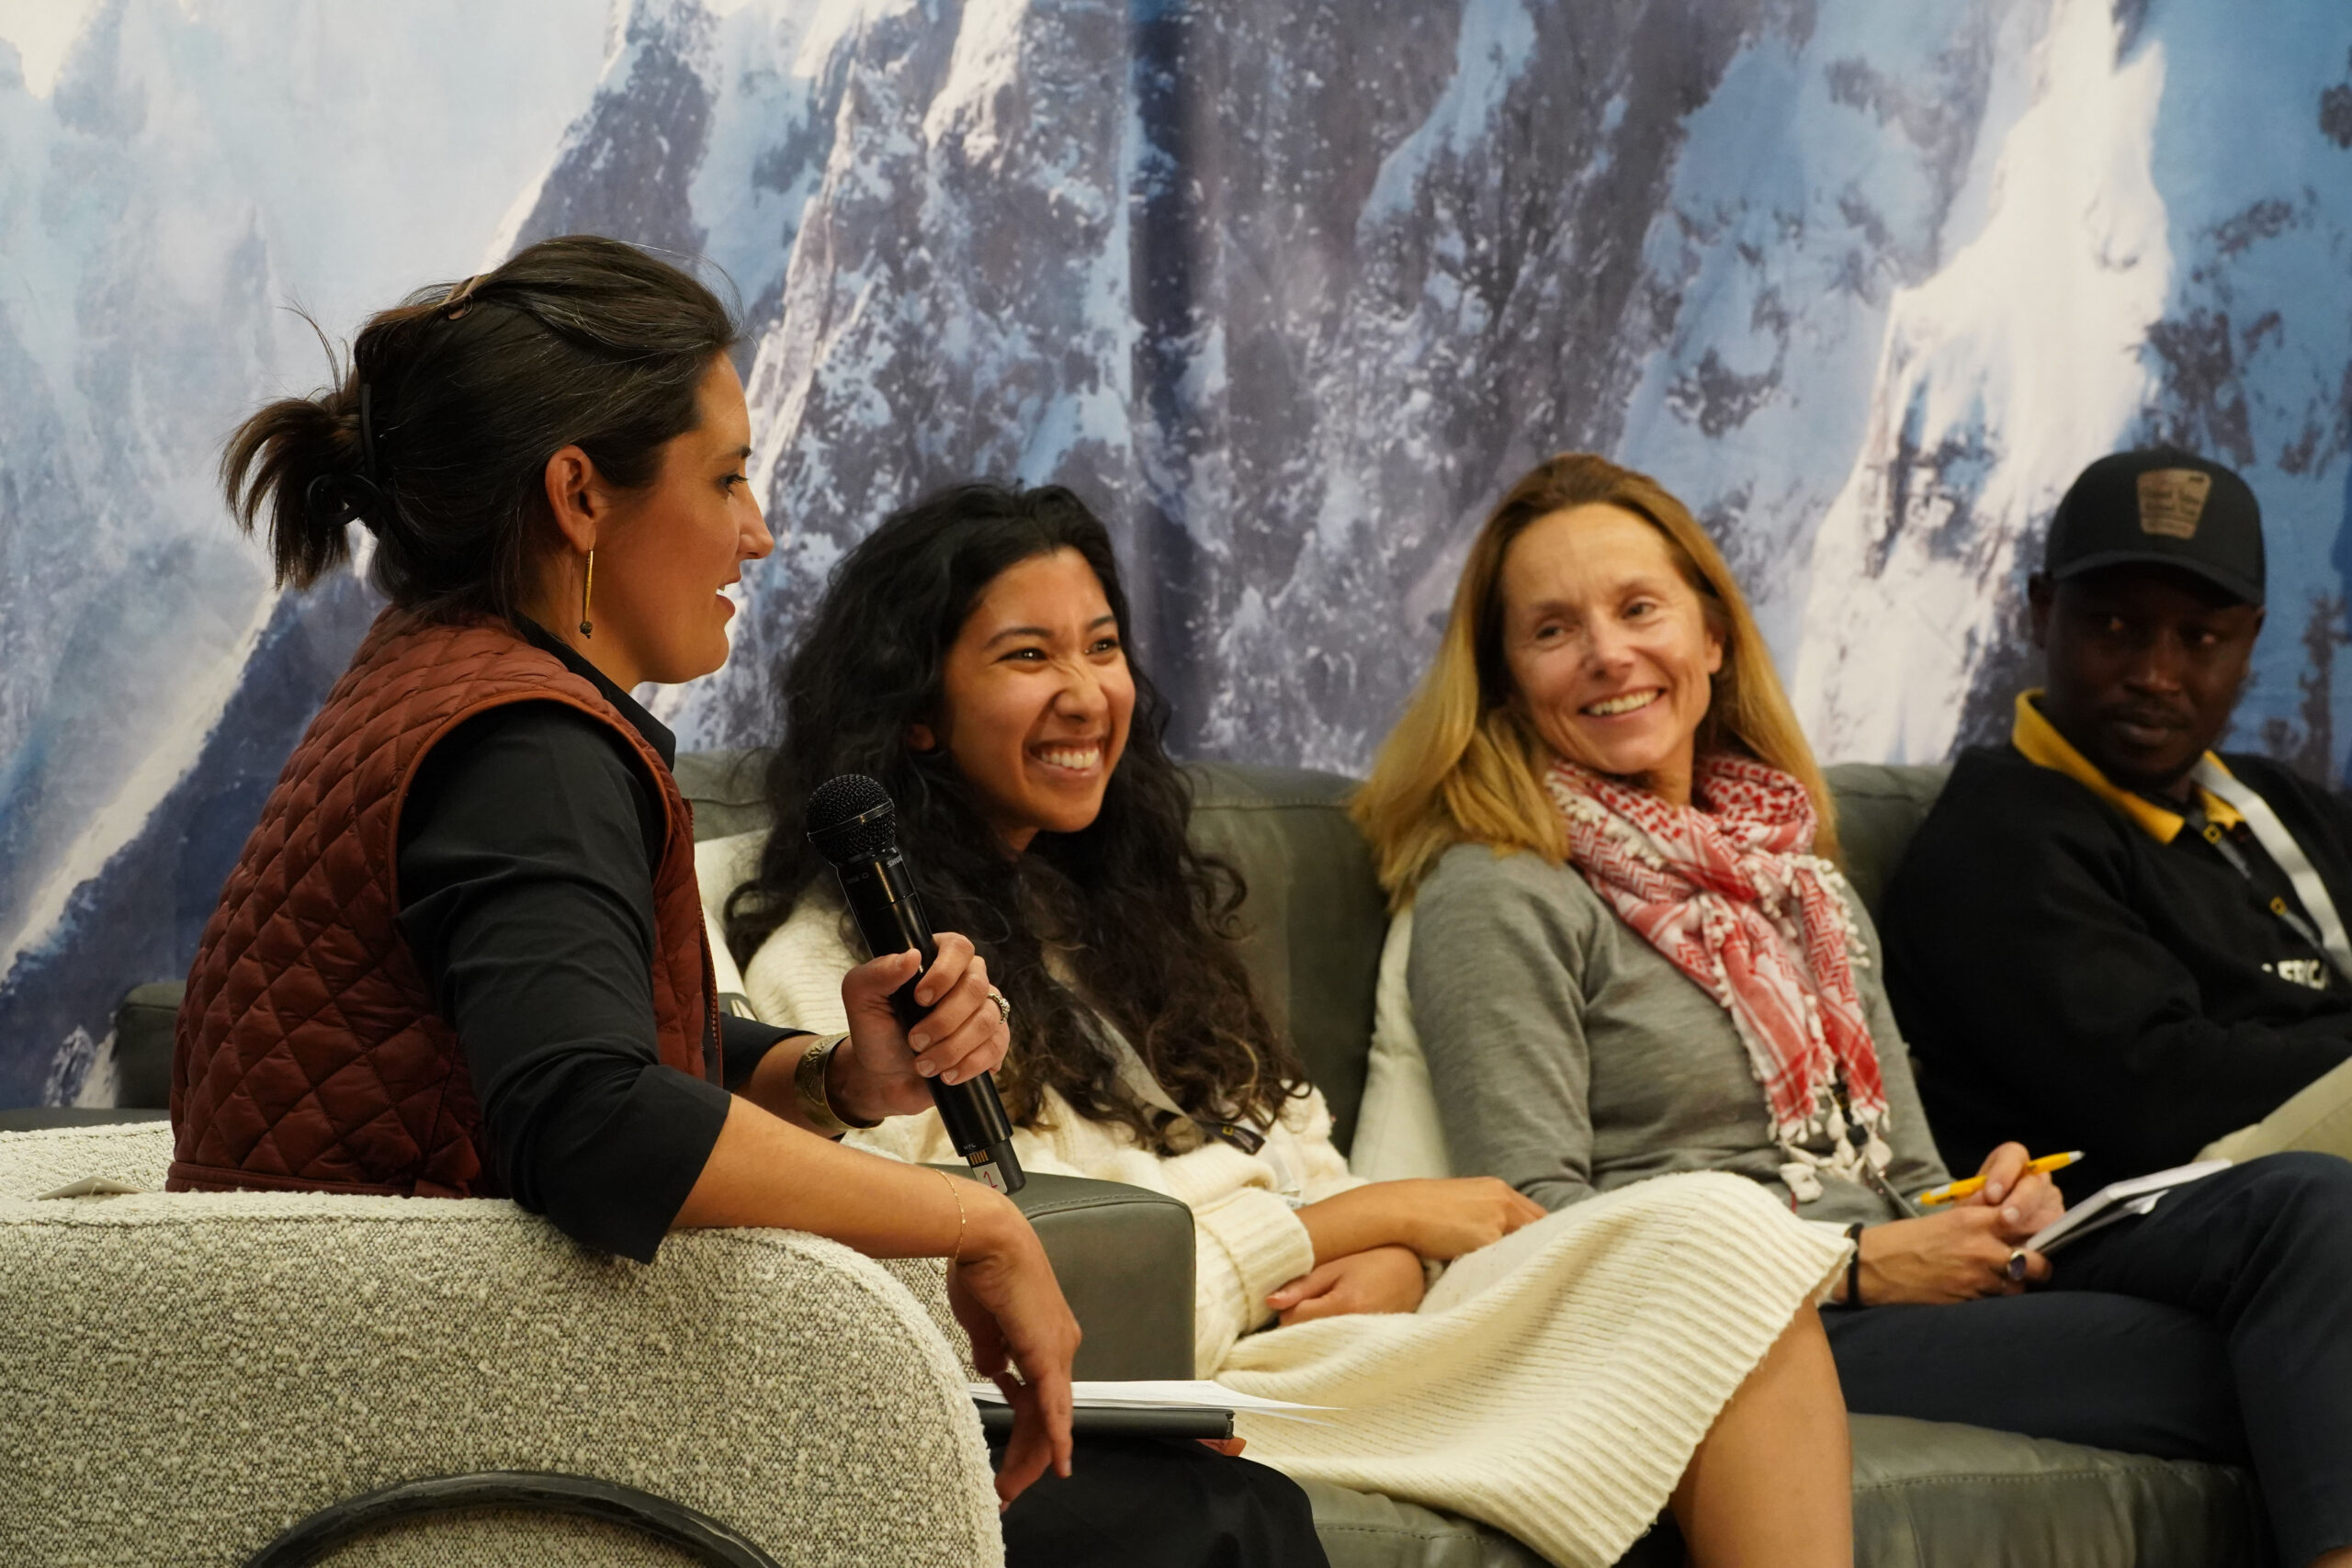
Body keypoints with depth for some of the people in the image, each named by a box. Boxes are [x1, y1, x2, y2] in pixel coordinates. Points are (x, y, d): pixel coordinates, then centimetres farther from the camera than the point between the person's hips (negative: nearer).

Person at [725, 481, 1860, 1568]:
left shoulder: (1120, 901, 24)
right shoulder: (833, 968, -3)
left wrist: (1385, 1264, -5)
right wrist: (1378, 1216, -6)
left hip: (1331, 1321, 8)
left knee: (1722, 1231, -20)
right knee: (1723, 1251, -24)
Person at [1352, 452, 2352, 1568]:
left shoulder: (1800, 876, 22)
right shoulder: (1496, 895, -2)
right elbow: (1535, 1224, -10)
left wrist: (1991, 1209, -1)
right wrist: (1859, 1268, -12)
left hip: (1918, 1294, 7)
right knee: (2250, 1361, -26)